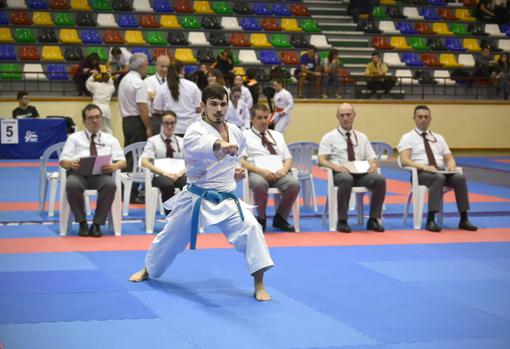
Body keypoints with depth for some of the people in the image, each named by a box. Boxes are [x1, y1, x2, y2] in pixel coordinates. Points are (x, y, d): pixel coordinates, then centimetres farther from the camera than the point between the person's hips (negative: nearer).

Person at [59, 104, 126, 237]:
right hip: (78, 172, 0)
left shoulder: (111, 139, 23)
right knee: (72, 185, -37)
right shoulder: (74, 138, 20)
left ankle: (97, 224, -21)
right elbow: (63, 160, 11)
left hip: (101, 173, 0)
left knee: (111, 184, -36)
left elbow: (122, 161, 14)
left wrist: (114, 166, -11)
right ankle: (82, 223, -15)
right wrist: (70, 164, -15)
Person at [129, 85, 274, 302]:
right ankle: (148, 270, 46)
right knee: (171, 237, 15)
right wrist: (220, 144, -66)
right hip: (195, 199, -3)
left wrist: (236, 170, 1)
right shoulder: (196, 130, -17)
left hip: (226, 200, 3)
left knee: (251, 229, -21)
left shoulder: (236, 133, 2)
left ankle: (259, 286, -15)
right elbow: (196, 146, -44)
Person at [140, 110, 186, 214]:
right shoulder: (153, 140, 13)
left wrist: (181, 173, -12)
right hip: (160, 176, -2)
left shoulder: (182, 141, 22)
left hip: (179, 175, 2)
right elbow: (144, 162, -2)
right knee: (168, 185, -39)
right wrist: (164, 172, -16)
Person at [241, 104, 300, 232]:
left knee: (294, 184, -29)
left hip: (278, 173, 4)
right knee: (260, 183, -40)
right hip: (256, 172, -4)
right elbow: (241, 160, -2)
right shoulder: (245, 135, 11)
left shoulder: (277, 135, 26)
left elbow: (288, 158, 18)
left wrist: (284, 169, -7)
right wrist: (261, 171, -17)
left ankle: (280, 218, -6)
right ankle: (261, 218, -13)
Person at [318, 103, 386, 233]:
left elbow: (372, 159, 16)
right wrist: (334, 166, -22)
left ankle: (373, 219, -18)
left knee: (380, 179, -28)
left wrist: (373, 165, -9)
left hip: (361, 173, 3)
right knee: (347, 179, -41)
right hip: (340, 173, -3)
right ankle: (342, 221, -28)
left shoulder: (362, 137, 21)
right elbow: (321, 160, -1)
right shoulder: (329, 137, 10)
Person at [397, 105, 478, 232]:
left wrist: (451, 165, -8)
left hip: (441, 172, 5)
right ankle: (430, 221, -39)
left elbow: (449, 158, 18)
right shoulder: (408, 138, 5)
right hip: (421, 174, -5)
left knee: (460, 178, -26)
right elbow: (405, 160, -9)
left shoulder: (438, 138, 22)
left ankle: (463, 220, -24)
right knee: (438, 178, -38)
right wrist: (424, 167, -24)